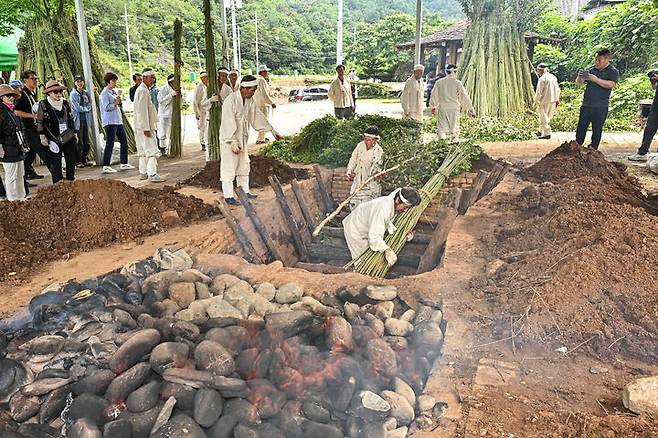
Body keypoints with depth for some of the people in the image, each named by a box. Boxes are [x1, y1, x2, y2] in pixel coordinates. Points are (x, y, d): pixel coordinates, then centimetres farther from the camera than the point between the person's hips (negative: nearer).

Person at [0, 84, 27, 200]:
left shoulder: (12, 111, 14)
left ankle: (21, 197, 24)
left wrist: (21, 145, 21)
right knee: (12, 177, -4)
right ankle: (13, 200, 3)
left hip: (17, 149, 9)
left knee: (20, 175, 15)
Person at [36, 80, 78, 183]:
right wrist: (42, 137, -6)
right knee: (55, 163, 1)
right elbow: (39, 122, -1)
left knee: (71, 161, 6)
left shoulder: (66, 103, 11)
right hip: (54, 139, -4)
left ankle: (71, 182, 19)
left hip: (68, 138, 4)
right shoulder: (43, 105, -2)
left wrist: (75, 134, 17)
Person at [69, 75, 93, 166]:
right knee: (80, 141, -4)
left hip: (85, 119, 6)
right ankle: (79, 161, 3)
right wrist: (86, 108, 2)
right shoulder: (73, 94, -5)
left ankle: (84, 160, 17)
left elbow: (89, 106, 10)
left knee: (86, 141, 8)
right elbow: (78, 108, -11)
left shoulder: (86, 93, 11)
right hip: (78, 120, -5)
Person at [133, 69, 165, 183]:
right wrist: (146, 128, -22)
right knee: (152, 150, -11)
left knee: (144, 150, 14)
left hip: (141, 127, 11)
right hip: (145, 126, -11)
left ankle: (143, 173, 20)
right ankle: (152, 174, -13)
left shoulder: (144, 90, 18)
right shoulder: (143, 91, -14)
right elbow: (142, 111, -20)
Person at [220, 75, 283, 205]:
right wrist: (233, 143, -25)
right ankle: (228, 196, 5)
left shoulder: (249, 100, 2)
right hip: (229, 139, -9)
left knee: (244, 166, 16)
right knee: (229, 168, -3)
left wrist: (272, 130, 15)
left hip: (242, 138, 9)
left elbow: (258, 116, 13)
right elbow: (228, 123, -24)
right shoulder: (230, 101, -22)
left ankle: (245, 192, 28)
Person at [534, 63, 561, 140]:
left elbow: (538, 92, -15)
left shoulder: (542, 78, -14)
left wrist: (536, 102, -7)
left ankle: (546, 134, 1)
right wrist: (557, 99, 21)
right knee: (548, 117, 17)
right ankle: (541, 131, 28)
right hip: (553, 101, 8)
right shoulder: (553, 77, 10)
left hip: (545, 102, -8)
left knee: (544, 118, 1)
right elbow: (557, 90, 14)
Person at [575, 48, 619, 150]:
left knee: (597, 130, 3)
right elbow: (579, 83, 13)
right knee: (581, 128, 3)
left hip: (601, 107, -3)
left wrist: (595, 79, -24)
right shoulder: (591, 69, 11)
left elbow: (611, 84, -17)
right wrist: (579, 77, -10)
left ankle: (593, 149, 9)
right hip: (586, 105, 3)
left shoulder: (613, 72, 0)